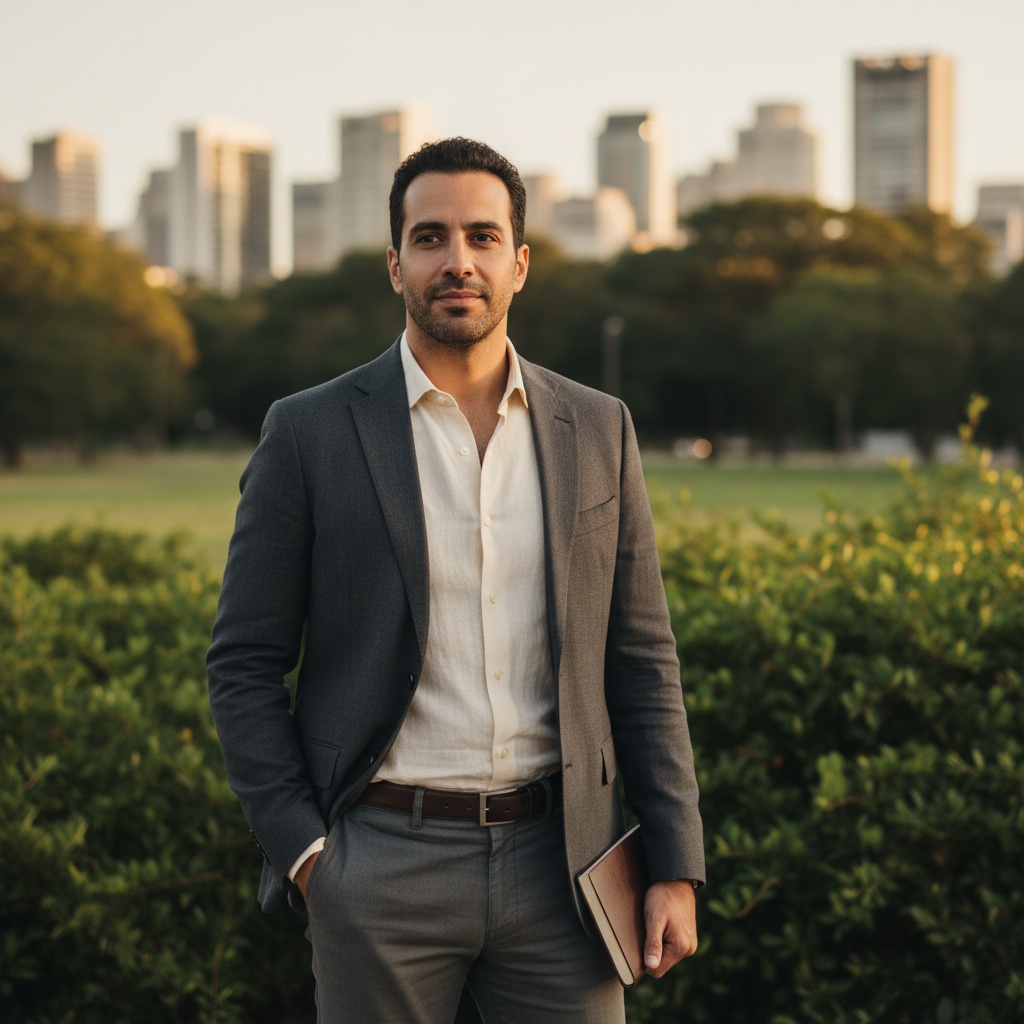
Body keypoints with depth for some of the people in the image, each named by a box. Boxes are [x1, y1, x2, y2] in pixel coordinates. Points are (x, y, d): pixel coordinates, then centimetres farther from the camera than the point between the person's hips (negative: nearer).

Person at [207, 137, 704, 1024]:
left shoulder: (597, 431, 7)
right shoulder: (310, 434, -1)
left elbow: (641, 662, 8)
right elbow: (244, 668, 1)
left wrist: (677, 868, 3)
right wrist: (301, 851, -7)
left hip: (558, 858, 2)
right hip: (384, 861, -2)